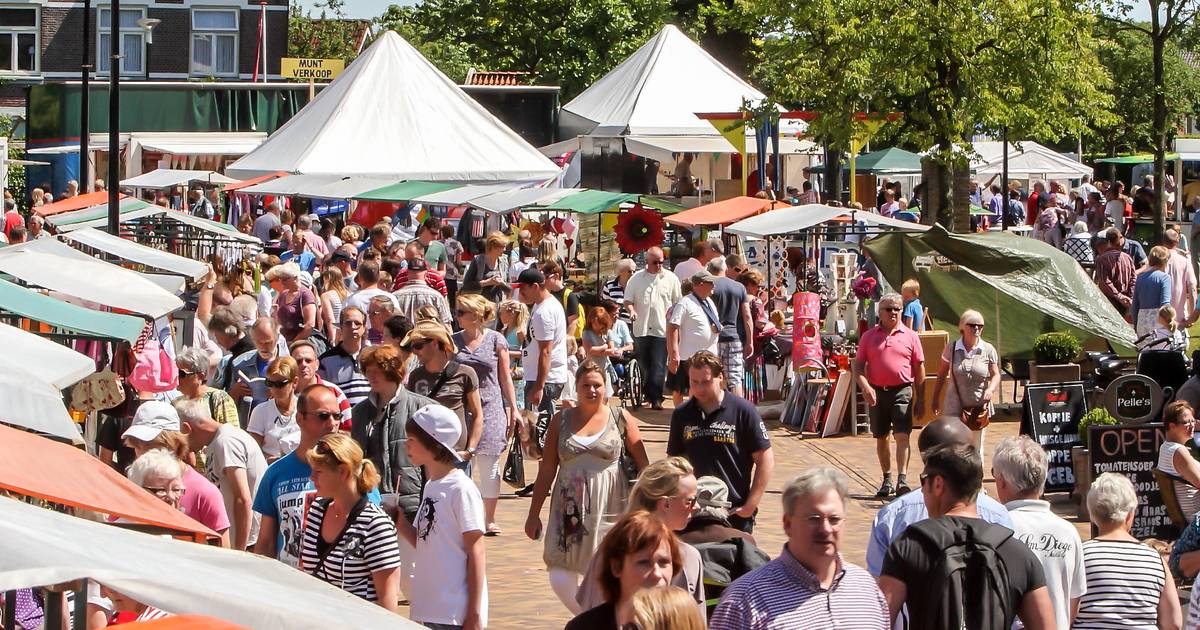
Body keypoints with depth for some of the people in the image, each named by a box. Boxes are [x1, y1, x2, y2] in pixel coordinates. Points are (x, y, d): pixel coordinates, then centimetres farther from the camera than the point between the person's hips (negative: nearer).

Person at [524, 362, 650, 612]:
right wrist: (534, 513, 8)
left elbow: (642, 464, 4)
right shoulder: (561, 420, 8)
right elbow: (546, 470, 9)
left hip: (609, 507, -1)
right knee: (560, 580, -7)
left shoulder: (620, 418, 4)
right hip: (570, 507, 2)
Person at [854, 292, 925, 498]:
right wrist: (865, 386, -13)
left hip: (902, 391, -2)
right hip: (877, 392, 2)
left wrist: (920, 397, 3)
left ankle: (902, 480, -17)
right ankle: (887, 480, 22)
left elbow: (919, 367, 6)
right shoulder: (869, 337, 7)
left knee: (902, 436, -13)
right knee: (881, 438, 10)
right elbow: (858, 365, 4)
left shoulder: (910, 336, 4)